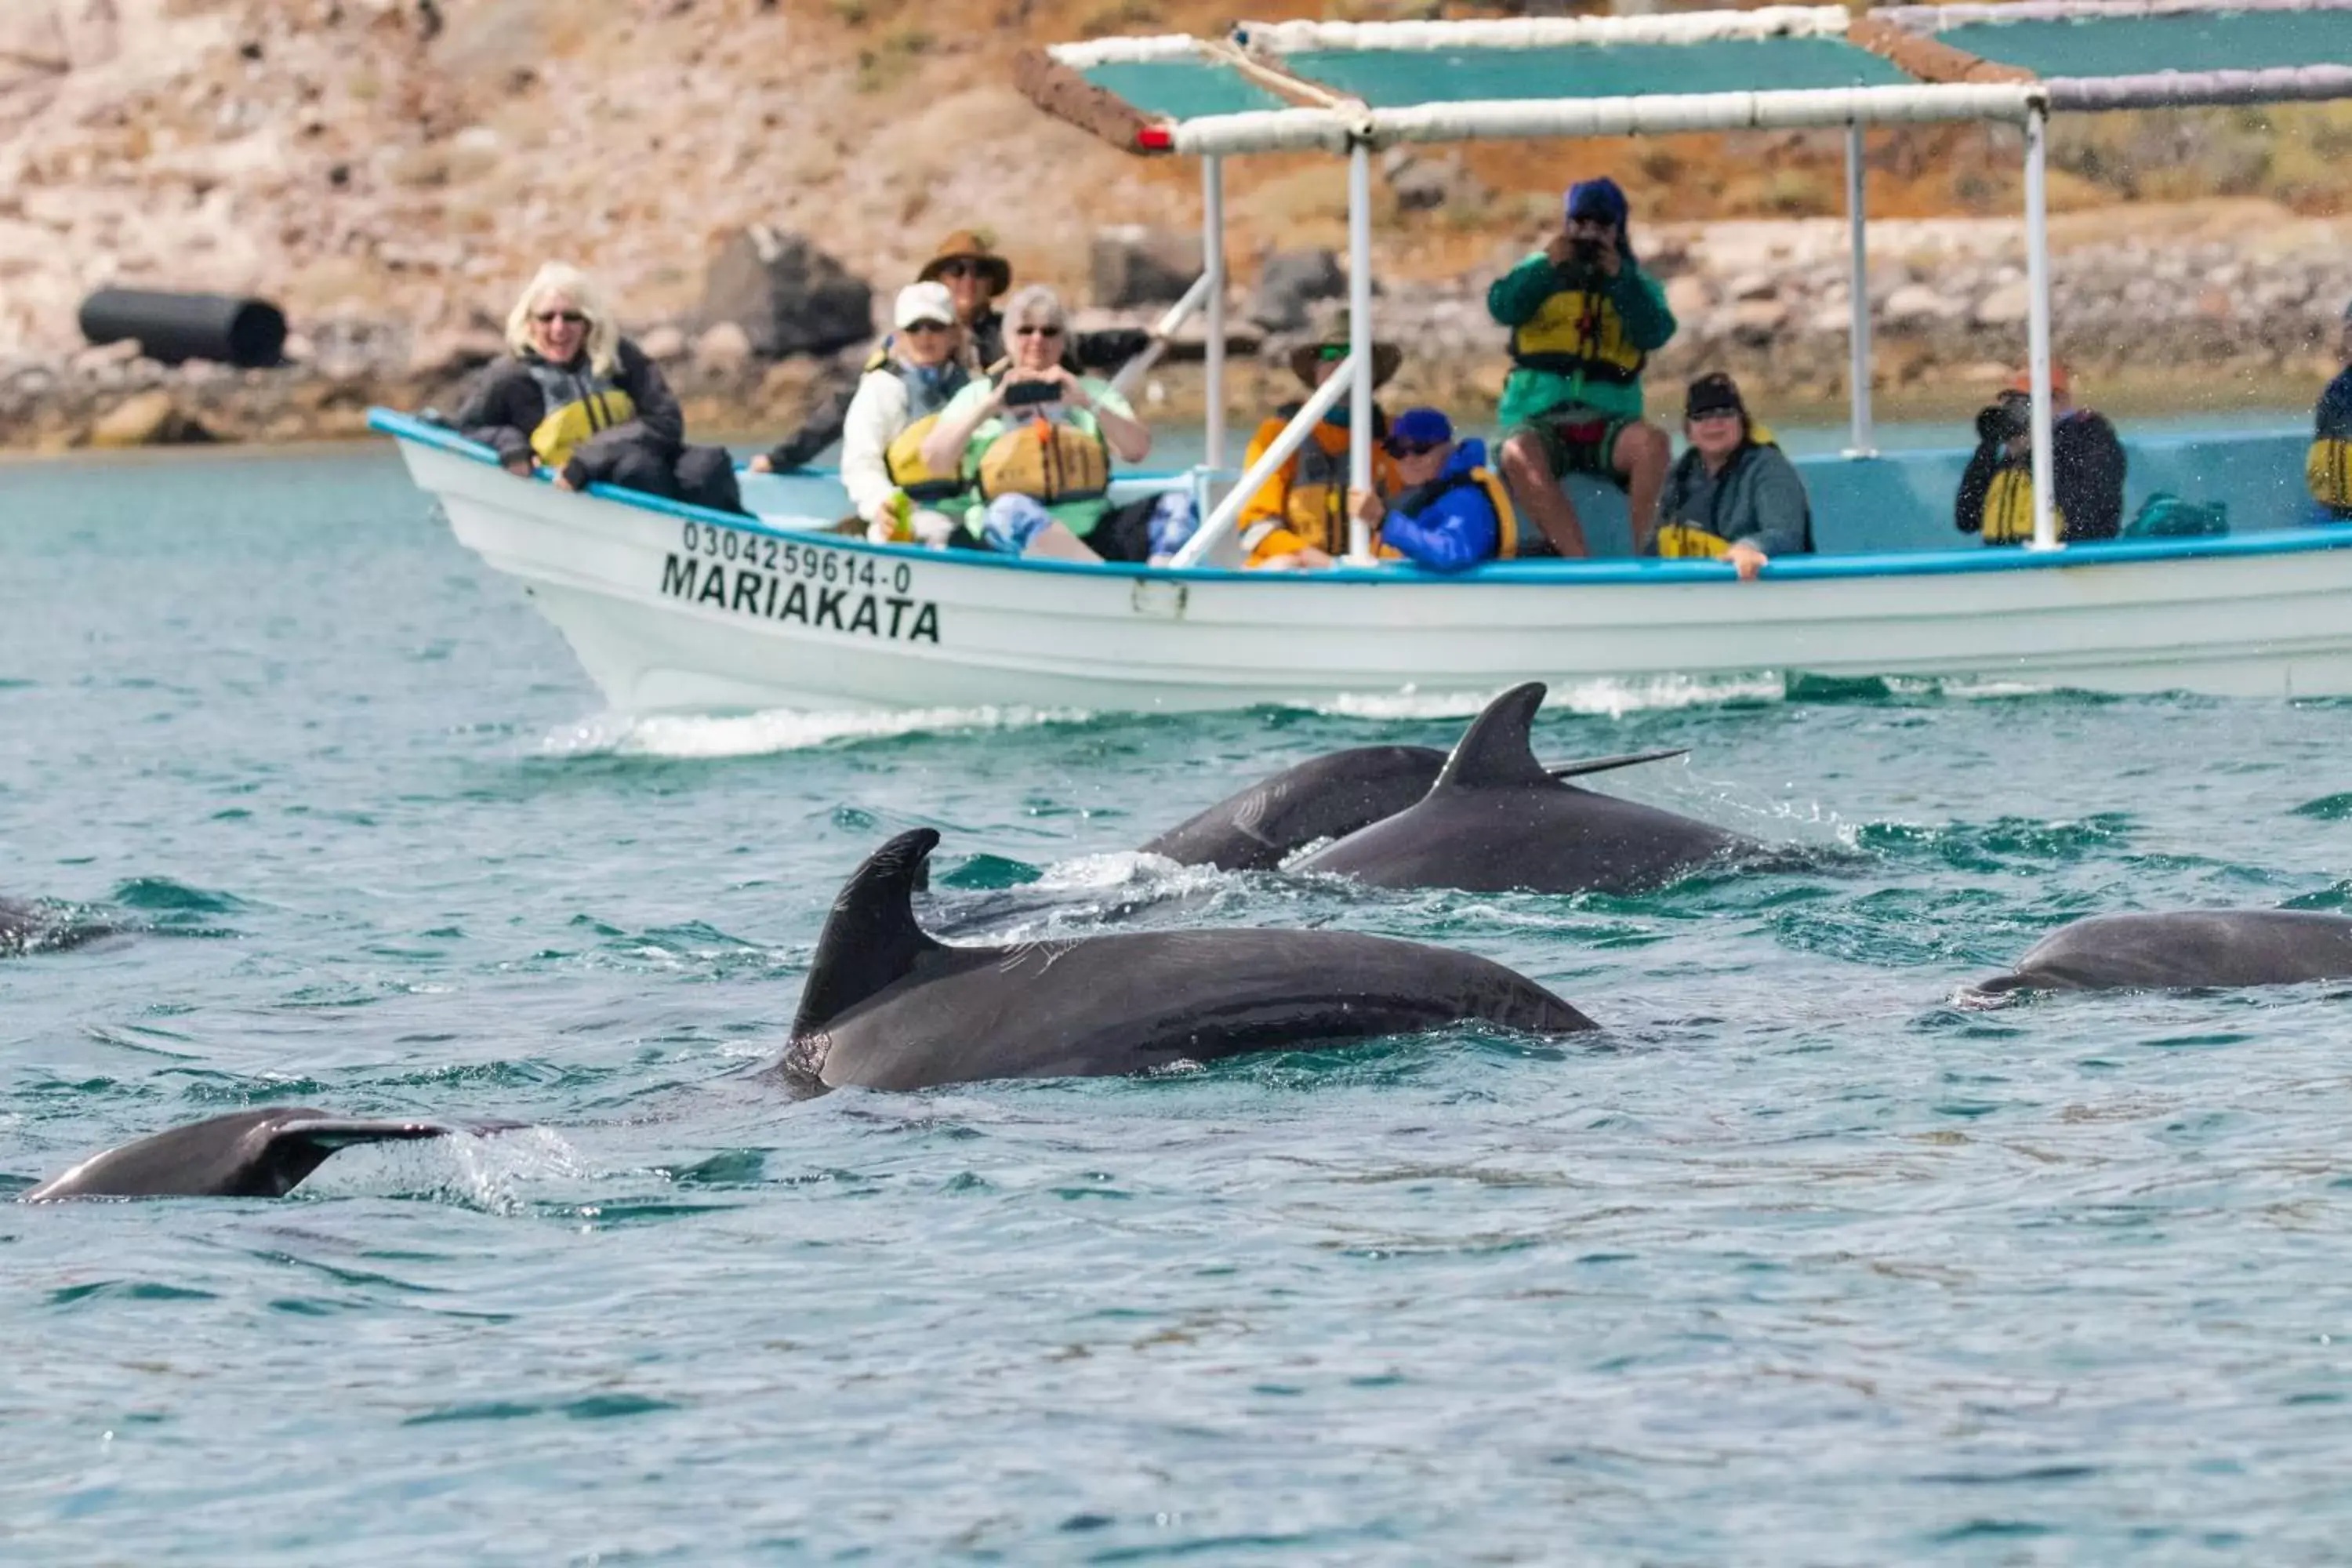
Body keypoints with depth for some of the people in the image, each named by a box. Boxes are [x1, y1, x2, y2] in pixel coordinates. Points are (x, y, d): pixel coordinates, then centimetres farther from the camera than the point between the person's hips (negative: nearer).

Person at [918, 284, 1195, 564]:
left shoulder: (1091, 391, 22)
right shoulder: (979, 394, 17)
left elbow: (1137, 450, 4)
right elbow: (934, 460, 1)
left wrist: (1088, 404, -9)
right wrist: (988, 407, -8)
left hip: (1091, 538, 3)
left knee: (1178, 503, -20)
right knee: (1011, 509, -38)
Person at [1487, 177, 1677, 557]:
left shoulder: (1637, 285, 15)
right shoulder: (1541, 272, 15)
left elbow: (1655, 333, -5)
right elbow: (1502, 308, -5)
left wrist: (1619, 277, -11)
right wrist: (1549, 266, -12)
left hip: (1607, 426, 1)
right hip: (1540, 423, -1)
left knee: (1654, 442, -33)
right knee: (1518, 455, -36)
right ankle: (1581, 563, -40)